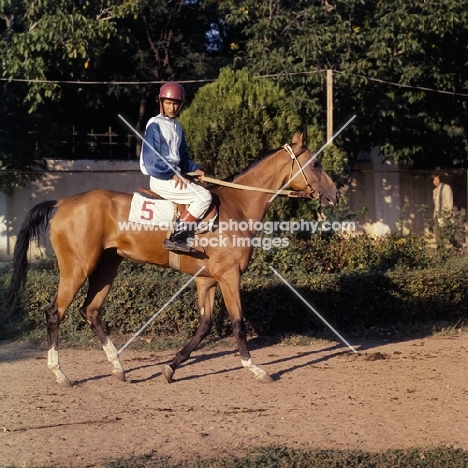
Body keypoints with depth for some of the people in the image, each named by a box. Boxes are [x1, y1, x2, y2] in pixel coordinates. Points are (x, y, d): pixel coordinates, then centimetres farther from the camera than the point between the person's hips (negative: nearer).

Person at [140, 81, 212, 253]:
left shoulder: (177, 127, 15)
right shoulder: (155, 125, -10)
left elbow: (183, 156, 21)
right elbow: (151, 161, -16)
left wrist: (194, 169, 2)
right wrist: (172, 174, -19)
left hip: (175, 175, 9)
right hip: (162, 179, -9)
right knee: (204, 196, -18)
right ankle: (176, 238, -26)